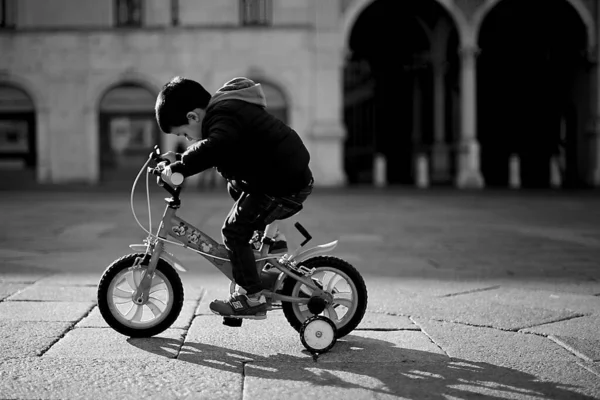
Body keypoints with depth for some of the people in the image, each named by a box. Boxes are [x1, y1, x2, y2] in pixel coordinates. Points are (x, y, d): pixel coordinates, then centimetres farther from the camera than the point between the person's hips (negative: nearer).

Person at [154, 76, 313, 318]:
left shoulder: (224, 115, -18)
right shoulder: (225, 108, 14)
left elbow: (214, 149, -40)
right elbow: (210, 150, 28)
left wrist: (178, 168, -33)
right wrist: (179, 159, 16)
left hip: (286, 185, -11)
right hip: (289, 174, 11)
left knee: (234, 231, -6)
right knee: (235, 187, 31)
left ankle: (252, 299, 1)